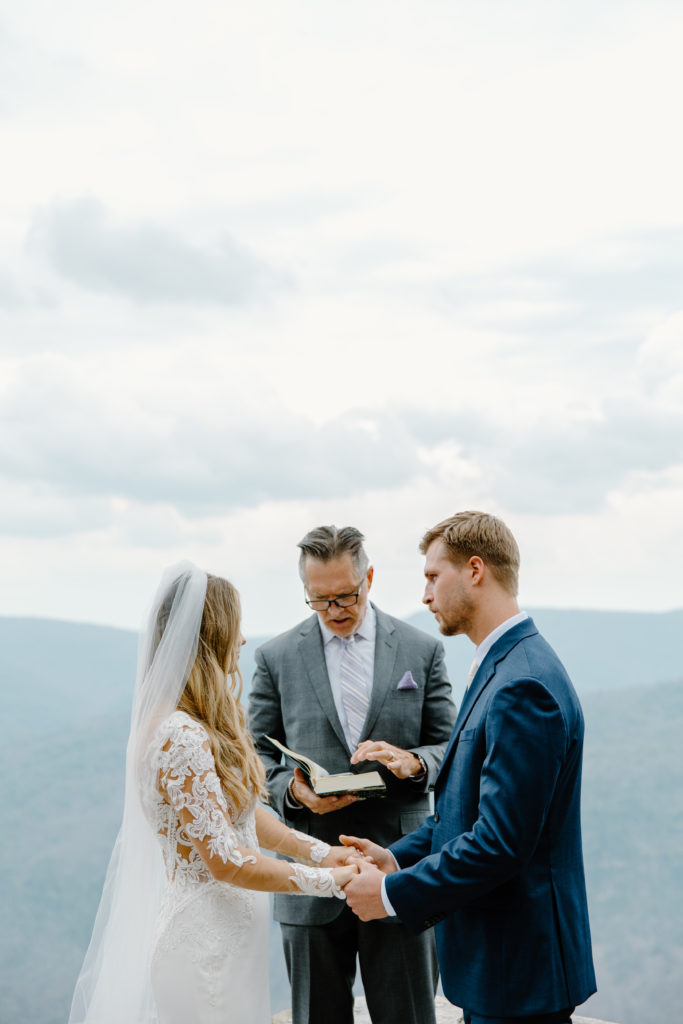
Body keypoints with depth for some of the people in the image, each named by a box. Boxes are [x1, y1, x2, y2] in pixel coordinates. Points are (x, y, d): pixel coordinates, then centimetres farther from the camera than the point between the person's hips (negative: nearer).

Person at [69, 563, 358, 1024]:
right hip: (207, 946, -9)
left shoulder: (206, 727, 8)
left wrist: (319, 851, 4)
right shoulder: (181, 737, -23)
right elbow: (226, 862, -22)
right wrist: (327, 881, -14)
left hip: (232, 942, 9)